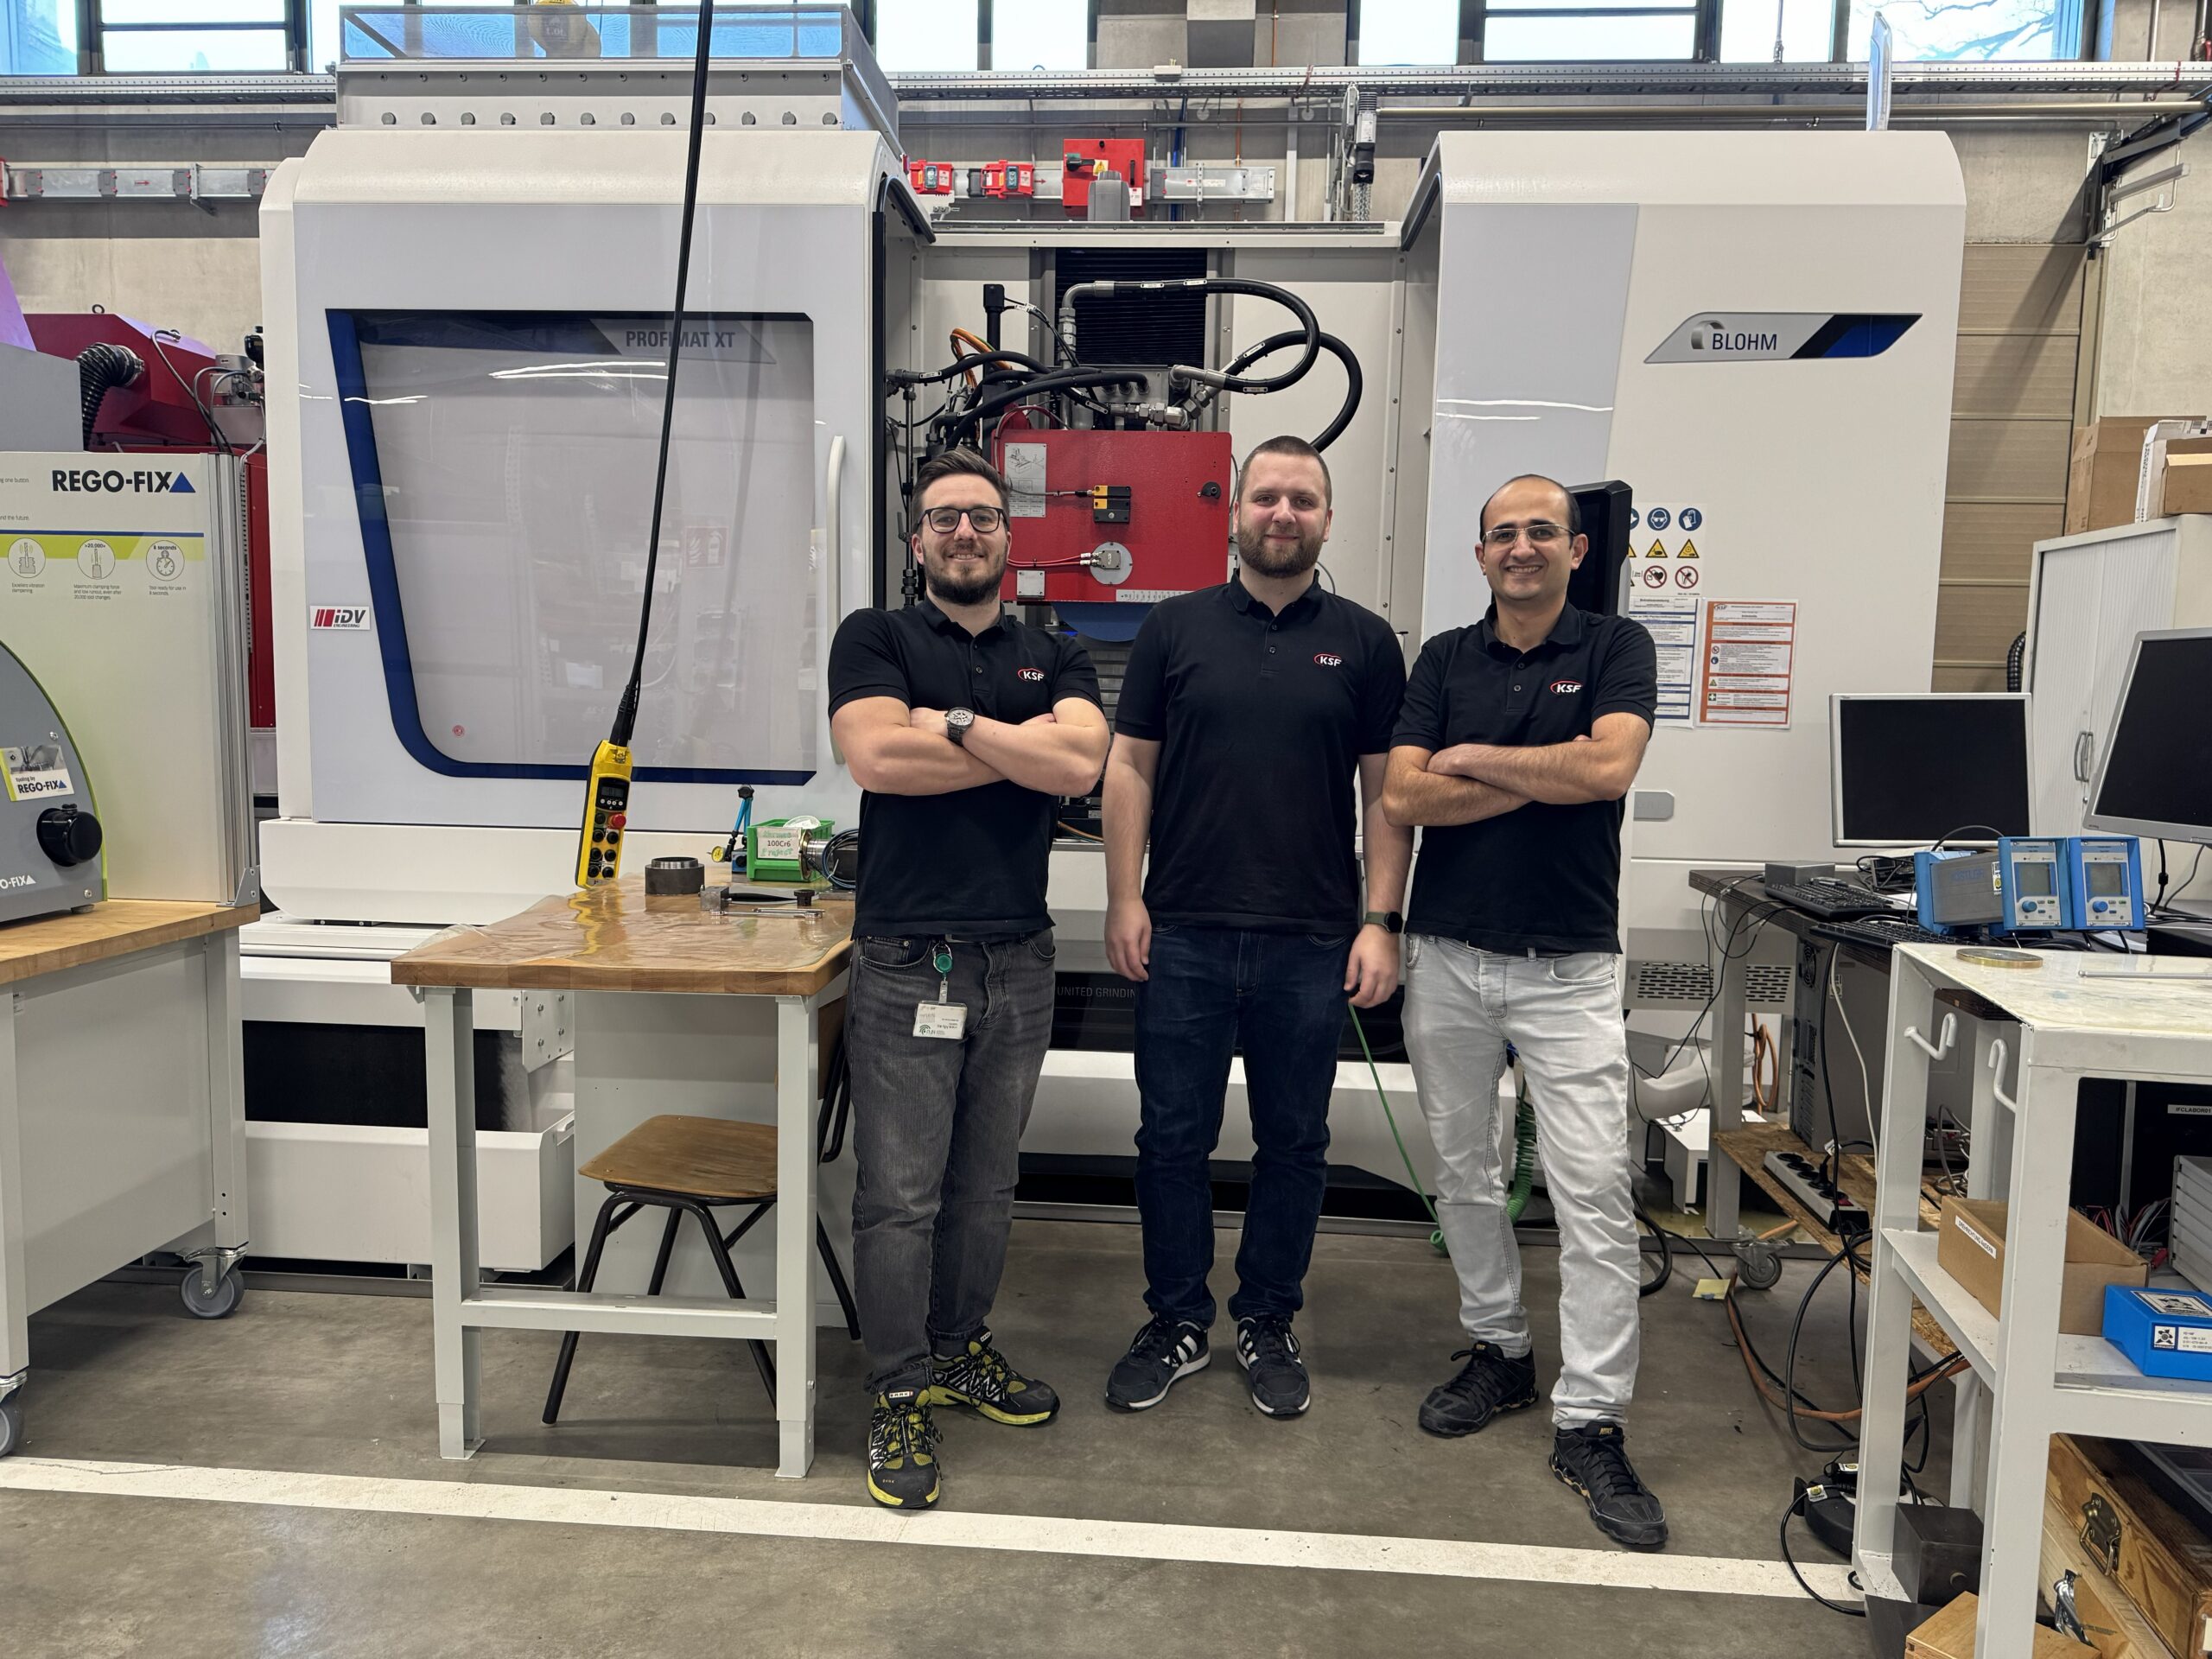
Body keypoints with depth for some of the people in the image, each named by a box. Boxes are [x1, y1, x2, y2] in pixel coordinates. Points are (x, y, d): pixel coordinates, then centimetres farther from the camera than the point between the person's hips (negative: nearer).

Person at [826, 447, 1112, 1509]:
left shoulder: (1055, 658, 11)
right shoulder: (876, 639, 3)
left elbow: (1083, 762, -9)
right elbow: (875, 753, -16)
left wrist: (954, 722, -11)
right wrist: (1026, 746, -8)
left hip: (1016, 964, 4)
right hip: (904, 963, -3)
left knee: (986, 1186, 15)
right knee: (898, 1194, 1)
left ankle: (959, 1349, 34)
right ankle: (899, 1398, 16)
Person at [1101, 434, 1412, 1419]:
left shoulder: (1364, 643, 5)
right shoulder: (1175, 628, 5)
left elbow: (1387, 791, 4)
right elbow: (1130, 769, 5)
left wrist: (1380, 922, -3)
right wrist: (1124, 902, -3)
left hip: (1312, 941, 0)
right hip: (1183, 935, 0)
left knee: (1294, 1143, 11)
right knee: (1173, 1137, 8)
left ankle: (1268, 1323, 28)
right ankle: (1176, 1323, 26)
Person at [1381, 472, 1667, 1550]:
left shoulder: (1616, 649, 1)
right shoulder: (1444, 660, 7)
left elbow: (1610, 768, -18)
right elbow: (1402, 798, -6)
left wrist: (1474, 760, -9)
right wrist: (1547, 773, -11)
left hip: (1569, 966, -3)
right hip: (1449, 956, 3)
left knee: (1594, 1190, -4)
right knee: (1464, 1171, 13)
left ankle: (1590, 1421, 5)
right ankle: (1497, 1351, 31)